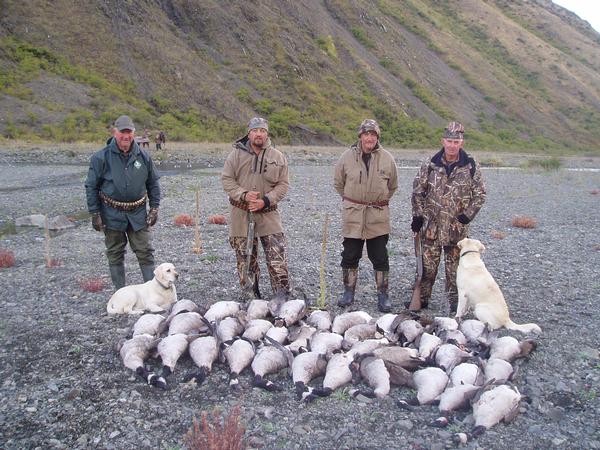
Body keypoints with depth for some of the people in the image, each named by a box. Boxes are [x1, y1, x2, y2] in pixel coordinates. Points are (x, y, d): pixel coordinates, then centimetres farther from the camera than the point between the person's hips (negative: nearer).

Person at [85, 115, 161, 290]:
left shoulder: (143, 156, 0)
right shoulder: (101, 157, -7)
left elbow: (153, 184, 10)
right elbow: (91, 187, -2)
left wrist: (154, 208, 4)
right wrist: (95, 213, -6)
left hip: (138, 213, 1)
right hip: (112, 214, -1)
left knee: (145, 252, 3)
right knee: (115, 255, 10)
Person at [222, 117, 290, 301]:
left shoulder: (278, 157, 1)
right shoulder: (236, 154, -1)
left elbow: (283, 185, 1)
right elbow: (226, 179, -1)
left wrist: (265, 201, -13)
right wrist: (243, 195, -16)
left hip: (268, 212, 0)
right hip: (241, 212, 1)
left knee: (277, 255, -7)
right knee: (245, 256, 8)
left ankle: (282, 295, 1)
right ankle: (250, 295, 21)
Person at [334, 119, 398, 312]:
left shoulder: (387, 158, -1)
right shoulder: (348, 156, -2)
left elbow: (392, 186, 14)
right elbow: (338, 183, 12)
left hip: (378, 216, 0)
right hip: (352, 214, 1)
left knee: (380, 258, 5)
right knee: (350, 256, 8)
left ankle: (383, 294, 16)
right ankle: (349, 292, 22)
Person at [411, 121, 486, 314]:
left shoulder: (471, 167, -2)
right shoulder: (430, 165, 0)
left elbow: (480, 194, 3)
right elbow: (417, 191, 6)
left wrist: (467, 215, -8)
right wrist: (417, 215, -1)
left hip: (457, 228, -1)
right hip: (431, 226, 1)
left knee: (454, 268, 9)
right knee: (427, 265, 7)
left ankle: (455, 302, 22)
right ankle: (421, 298, 20)